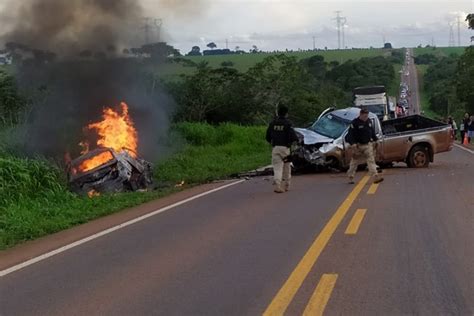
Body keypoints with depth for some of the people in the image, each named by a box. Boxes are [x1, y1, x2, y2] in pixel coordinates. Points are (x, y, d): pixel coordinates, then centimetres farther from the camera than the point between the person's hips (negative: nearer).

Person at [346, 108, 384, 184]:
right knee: (354, 162, 7)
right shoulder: (355, 123, -13)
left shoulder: (369, 121, 7)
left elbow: (372, 132, 20)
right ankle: (350, 177, 21)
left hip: (368, 144, 5)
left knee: (371, 160, -7)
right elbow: (351, 134, -16)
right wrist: (353, 144, -25)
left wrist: (375, 139, 17)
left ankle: (376, 177, -13)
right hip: (358, 145, -4)